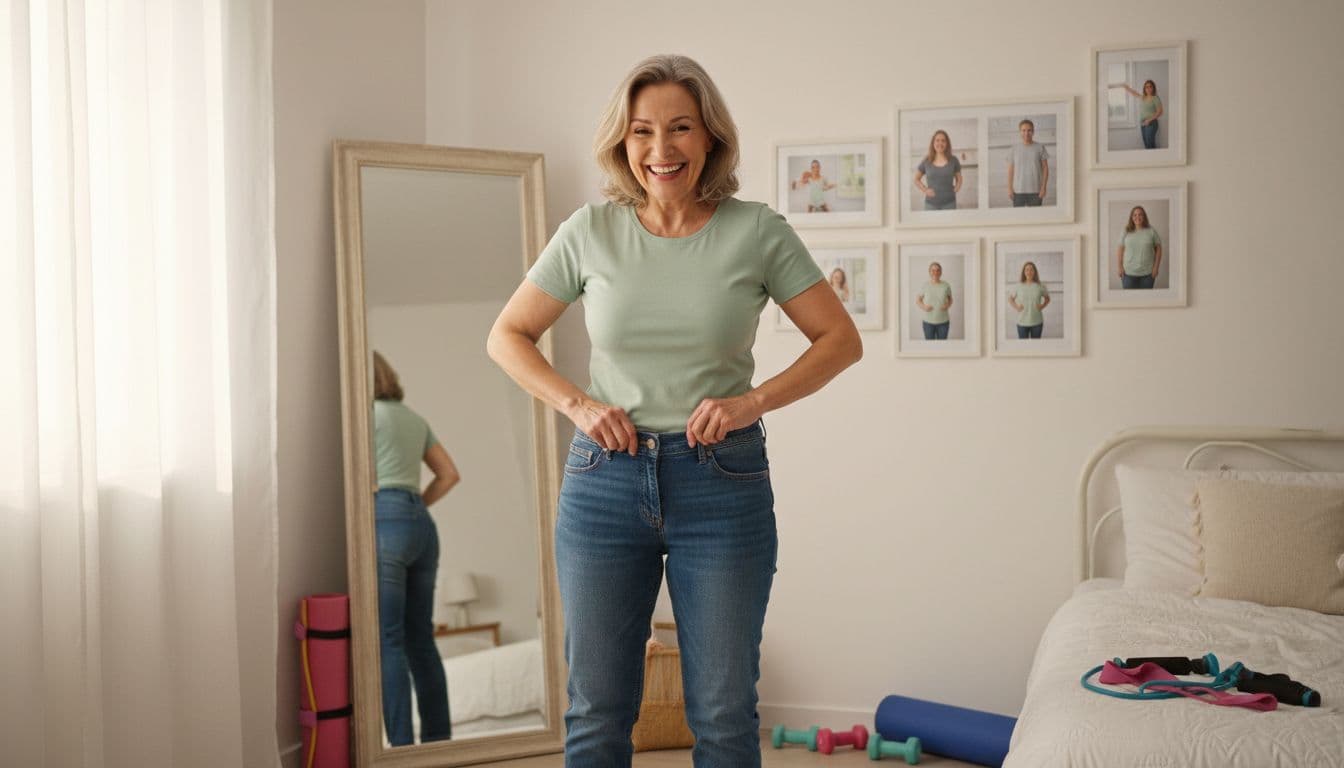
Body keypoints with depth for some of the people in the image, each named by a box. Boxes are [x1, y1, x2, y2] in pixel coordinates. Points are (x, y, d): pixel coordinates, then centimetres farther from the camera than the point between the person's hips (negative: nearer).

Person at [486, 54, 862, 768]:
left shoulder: (757, 231, -4)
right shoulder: (590, 232, 0)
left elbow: (840, 340, 2)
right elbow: (507, 337, 9)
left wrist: (753, 400, -11)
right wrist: (576, 405, -6)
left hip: (722, 481, -1)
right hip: (605, 478, 1)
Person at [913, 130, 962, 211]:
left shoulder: (953, 160, 5)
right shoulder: (926, 161, 4)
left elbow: (959, 178, 18)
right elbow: (916, 179, 15)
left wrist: (956, 189, 1)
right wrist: (925, 190, 1)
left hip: (949, 202, 0)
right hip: (931, 203, 0)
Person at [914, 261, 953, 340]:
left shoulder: (946, 286, -2)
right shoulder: (925, 286, -5)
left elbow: (950, 300, 12)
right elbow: (917, 300, 5)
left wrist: (948, 305, -11)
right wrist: (923, 307, -16)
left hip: (943, 322, 1)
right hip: (928, 322, -1)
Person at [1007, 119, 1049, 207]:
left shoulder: (1040, 148, 2)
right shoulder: (1015, 148, 5)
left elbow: (1045, 168, 3)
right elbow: (1011, 169, 6)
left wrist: (1043, 187, -5)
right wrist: (1010, 188, 0)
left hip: (1035, 190, -1)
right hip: (1018, 191, 1)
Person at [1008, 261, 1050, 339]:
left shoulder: (1040, 286, -2)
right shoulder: (1019, 286, -3)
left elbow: (1047, 299, 14)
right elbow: (1010, 298, 12)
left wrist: (1042, 306, -3)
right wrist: (1016, 307, -4)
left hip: (1037, 322, 1)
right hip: (1022, 322, -1)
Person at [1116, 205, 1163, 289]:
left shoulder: (1151, 231, 2)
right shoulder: (1126, 232, 3)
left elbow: (1158, 248, 4)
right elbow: (1120, 249, 4)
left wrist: (1156, 267, -2)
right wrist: (1120, 267, -3)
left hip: (1147, 273, 0)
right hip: (1129, 273, 0)